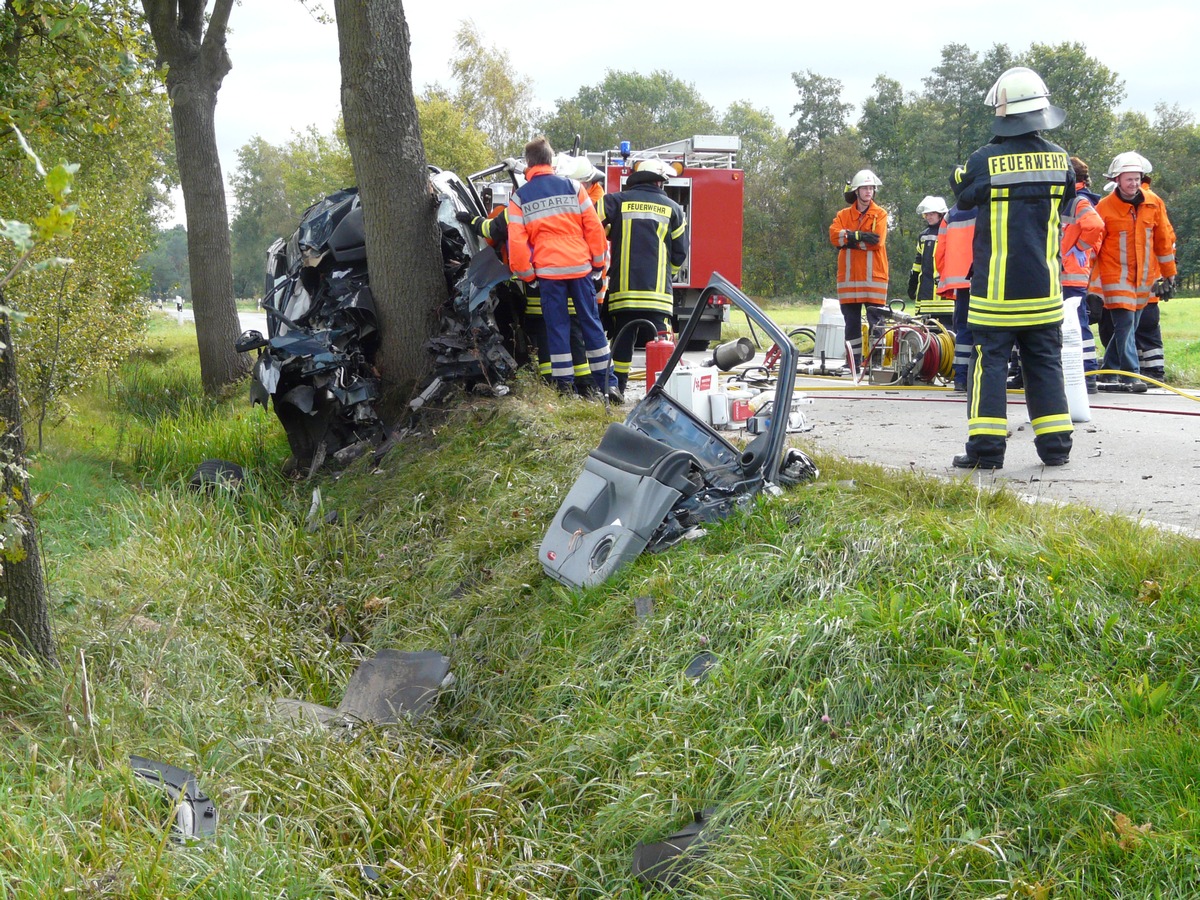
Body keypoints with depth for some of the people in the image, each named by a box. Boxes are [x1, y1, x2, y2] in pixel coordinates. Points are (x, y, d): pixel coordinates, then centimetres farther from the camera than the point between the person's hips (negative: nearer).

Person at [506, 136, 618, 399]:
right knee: (591, 323, 7)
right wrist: (598, 261, 10)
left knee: (557, 327, 6)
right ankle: (608, 384, 8)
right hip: (580, 266, 1)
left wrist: (524, 273, 9)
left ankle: (565, 385, 6)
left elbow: (516, 241, -2)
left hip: (548, 270, -1)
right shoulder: (572, 187, 2)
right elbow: (594, 227, 1)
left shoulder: (520, 198, 2)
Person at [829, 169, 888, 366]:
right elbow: (834, 236, -6)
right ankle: (854, 361, 12)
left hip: (874, 277, -3)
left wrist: (849, 241, -8)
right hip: (849, 277, 3)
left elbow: (877, 241, -10)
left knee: (876, 321, -6)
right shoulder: (843, 215, 12)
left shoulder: (880, 215, 5)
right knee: (851, 322, 6)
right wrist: (860, 235, -16)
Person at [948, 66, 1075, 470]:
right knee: (1045, 361, 11)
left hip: (995, 286, -3)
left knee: (990, 361, 1)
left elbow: (964, 194, 5)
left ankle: (986, 447, -1)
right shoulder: (1058, 158, 0)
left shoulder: (985, 160, -12)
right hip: (1043, 285, 3)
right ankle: (1055, 444, 13)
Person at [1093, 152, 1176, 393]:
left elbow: (1164, 239, 12)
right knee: (1125, 323, -14)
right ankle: (1131, 375, -12)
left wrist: (1169, 272, 15)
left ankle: (1109, 374, 21)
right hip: (1116, 276, -4)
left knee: (1129, 327, 9)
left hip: (1144, 278, 4)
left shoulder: (1153, 203, 3)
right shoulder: (1105, 207, -8)